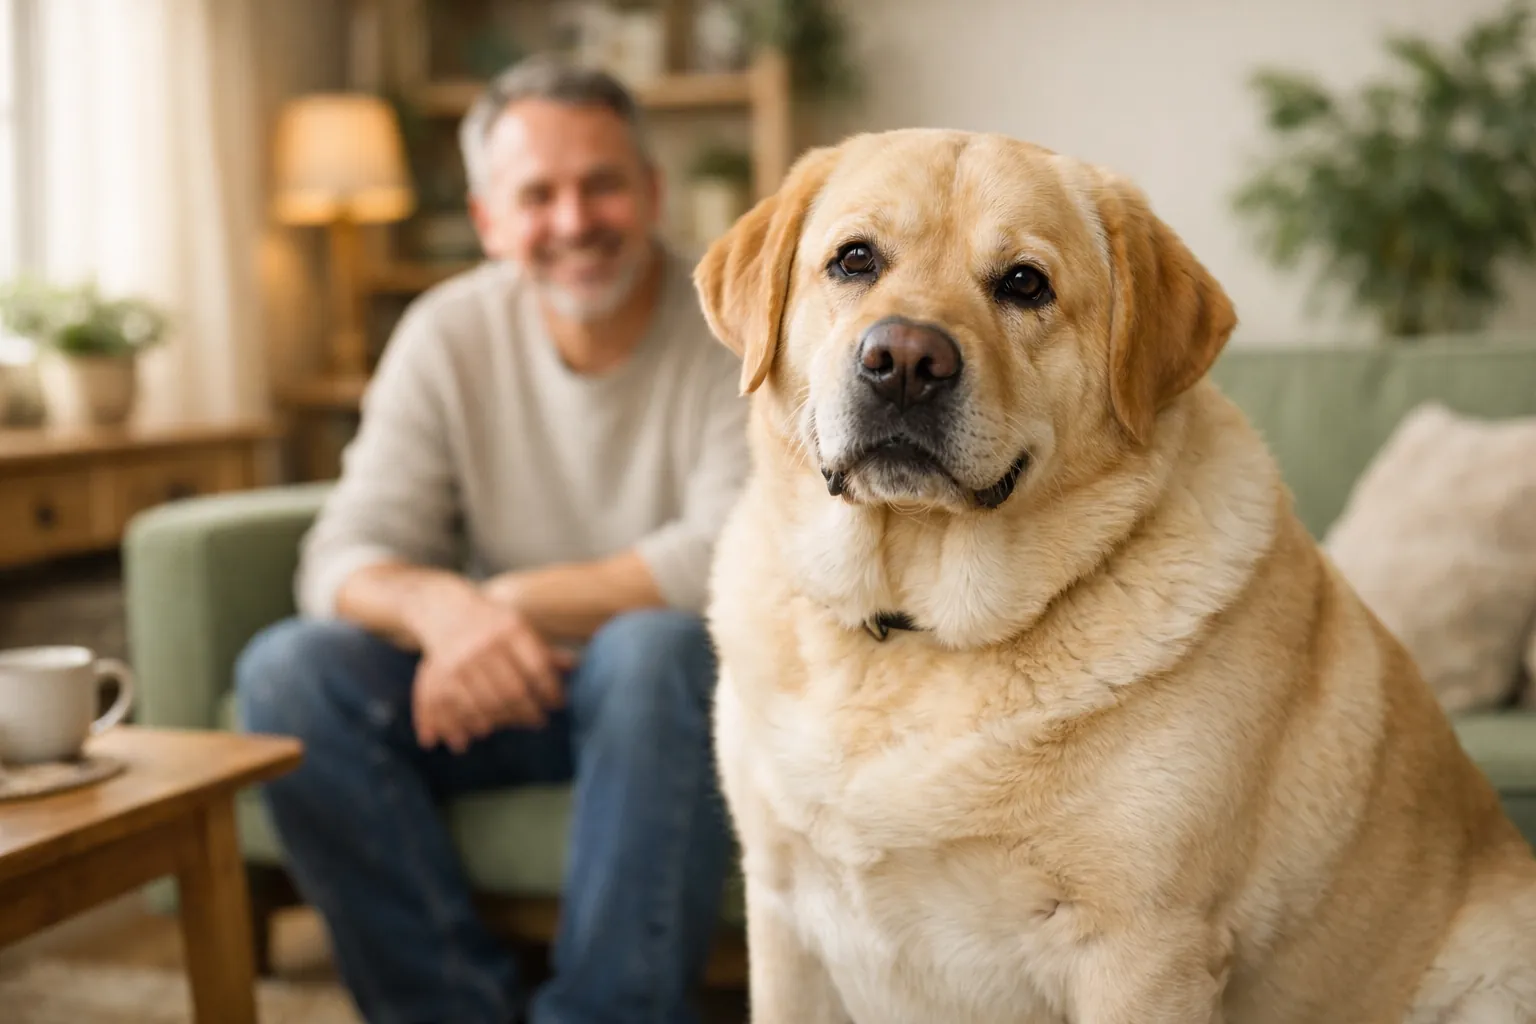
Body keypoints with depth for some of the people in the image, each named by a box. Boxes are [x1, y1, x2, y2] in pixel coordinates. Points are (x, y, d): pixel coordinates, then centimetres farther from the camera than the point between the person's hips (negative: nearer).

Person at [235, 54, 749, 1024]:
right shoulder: (449, 335, -1)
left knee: (651, 649, -36)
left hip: (671, 689, -3)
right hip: (499, 688, 4)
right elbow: (344, 557, -7)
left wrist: (511, 605, -24)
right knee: (285, 672, -20)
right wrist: (438, 604, -31)